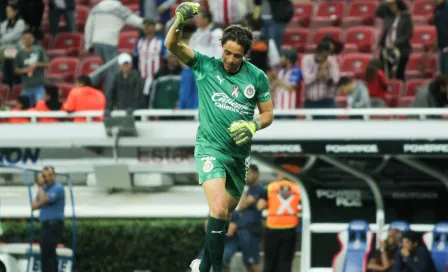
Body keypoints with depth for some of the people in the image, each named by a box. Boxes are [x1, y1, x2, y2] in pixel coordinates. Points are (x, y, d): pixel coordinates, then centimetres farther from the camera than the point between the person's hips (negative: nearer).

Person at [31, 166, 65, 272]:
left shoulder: (58, 188, -11)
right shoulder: (45, 188, 16)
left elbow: (43, 200, -22)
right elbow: (34, 206, 12)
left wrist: (40, 186, -12)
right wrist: (42, 203, -8)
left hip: (54, 226, -9)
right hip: (45, 225, 9)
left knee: (46, 255, -13)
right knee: (50, 255, 12)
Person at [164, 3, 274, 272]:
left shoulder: (257, 78, -2)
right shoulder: (205, 66, -6)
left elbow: (268, 113, 7)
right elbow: (172, 45, -15)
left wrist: (253, 126, -15)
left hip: (239, 153, 4)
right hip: (210, 148, -4)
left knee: (225, 212, 15)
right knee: (218, 208, -23)